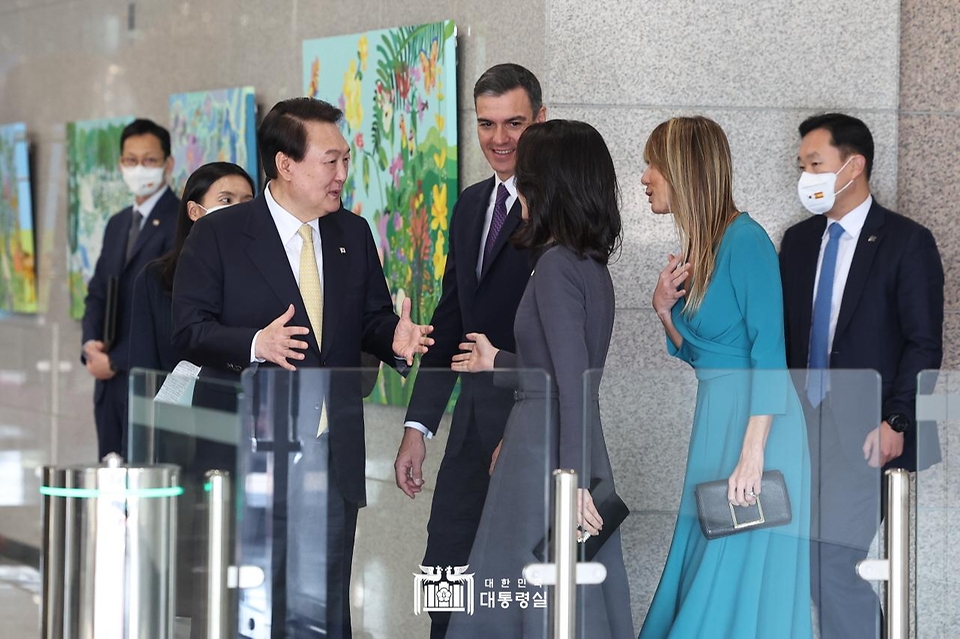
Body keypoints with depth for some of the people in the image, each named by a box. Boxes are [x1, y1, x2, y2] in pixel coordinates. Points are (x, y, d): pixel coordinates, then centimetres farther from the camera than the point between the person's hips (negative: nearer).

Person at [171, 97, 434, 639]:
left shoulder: (354, 234, 10)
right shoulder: (219, 236, -5)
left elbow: (372, 319, 13)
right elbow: (189, 330, -10)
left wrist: (394, 338, -11)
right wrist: (254, 344, -27)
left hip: (335, 454, 4)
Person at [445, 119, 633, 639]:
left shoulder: (556, 265, -15)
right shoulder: (590, 263, 11)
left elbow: (573, 382, -22)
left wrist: (572, 478, -25)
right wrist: (500, 363, 36)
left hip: (548, 448, -9)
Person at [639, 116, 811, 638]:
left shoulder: (745, 240, -15)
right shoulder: (696, 248, 12)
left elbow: (770, 351, -20)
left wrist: (752, 453, -25)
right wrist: (664, 310, 1)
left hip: (759, 421, -9)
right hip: (715, 418, 9)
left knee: (745, 578, -6)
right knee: (704, 572, 11)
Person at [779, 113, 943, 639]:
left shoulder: (907, 242, -5)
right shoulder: (798, 241, 12)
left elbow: (924, 344, -8)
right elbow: (786, 333, 15)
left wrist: (895, 423, -16)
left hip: (866, 434, -6)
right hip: (807, 428, 6)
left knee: (830, 562, -13)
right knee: (821, 564, 6)